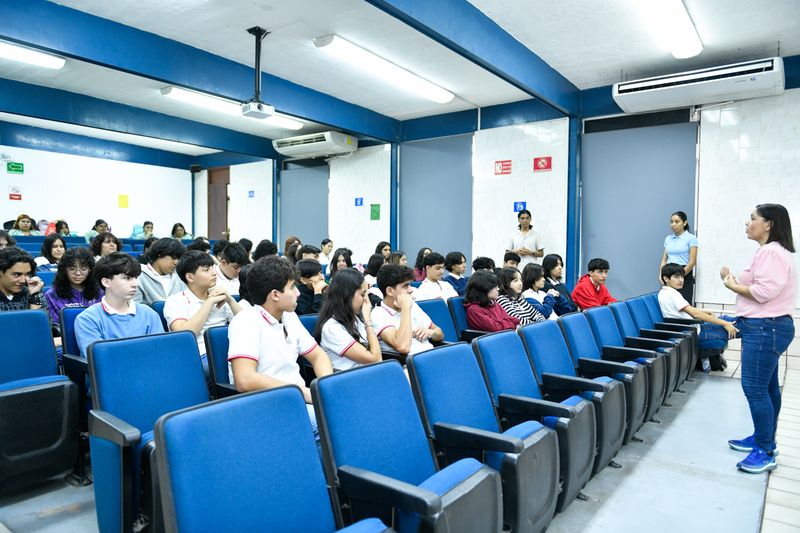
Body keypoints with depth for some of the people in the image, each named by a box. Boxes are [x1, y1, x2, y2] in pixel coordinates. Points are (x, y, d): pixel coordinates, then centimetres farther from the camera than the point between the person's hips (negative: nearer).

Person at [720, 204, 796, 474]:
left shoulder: (772, 252, -17)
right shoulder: (768, 251, 18)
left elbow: (764, 292, -23)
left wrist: (733, 285, -11)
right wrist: (735, 281, 6)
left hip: (765, 329, -11)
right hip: (766, 328, 11)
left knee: (754, 387, -7)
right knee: (766, 387, 17)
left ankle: (765, 453, 2)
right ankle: (762, 439, 29)